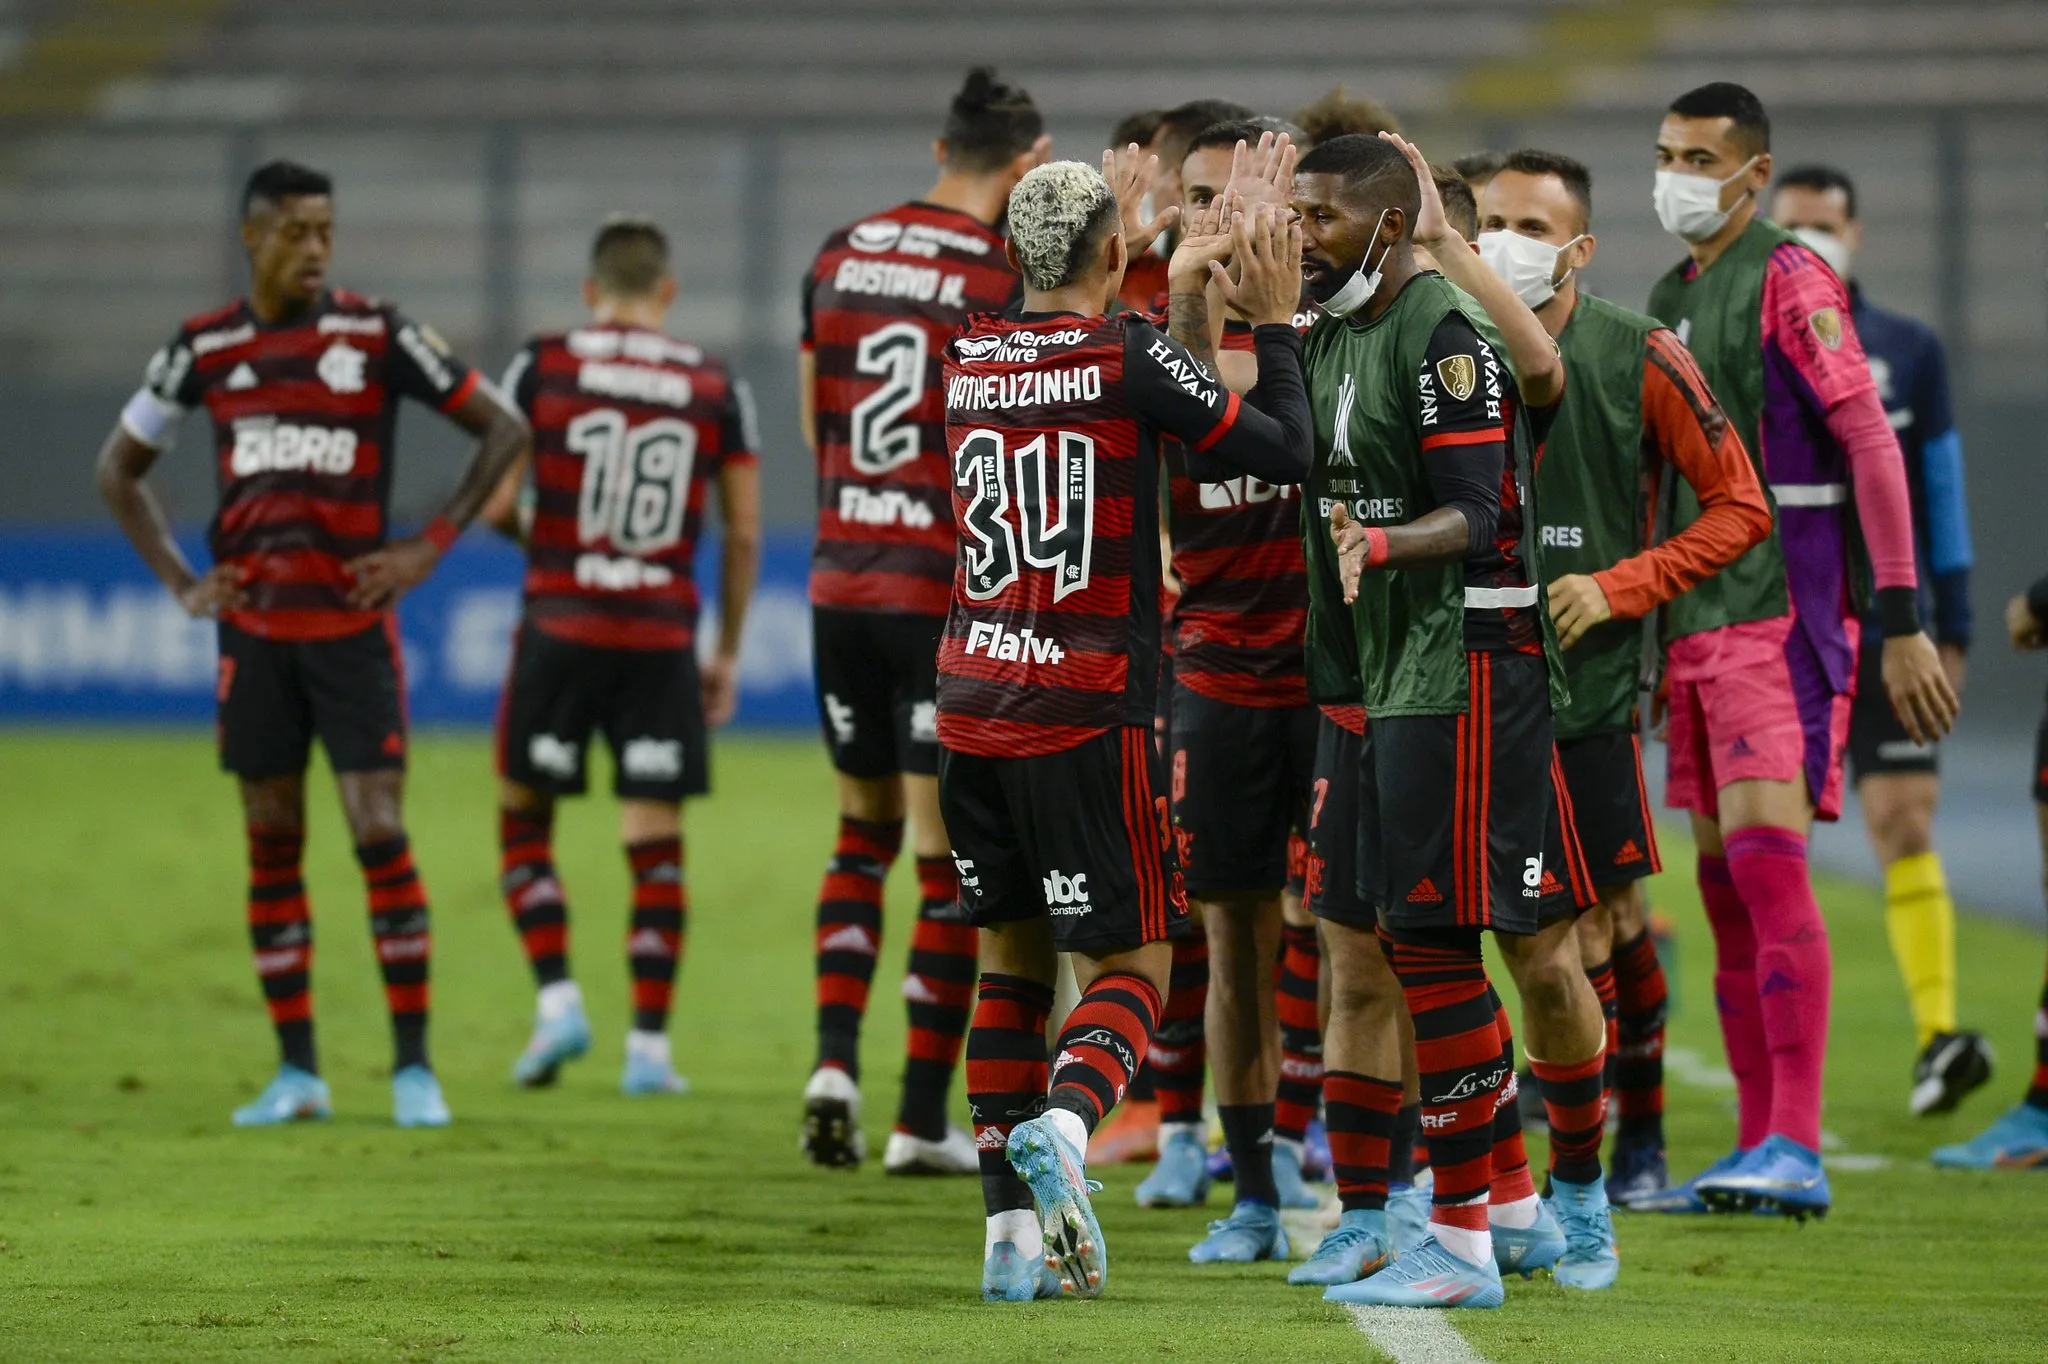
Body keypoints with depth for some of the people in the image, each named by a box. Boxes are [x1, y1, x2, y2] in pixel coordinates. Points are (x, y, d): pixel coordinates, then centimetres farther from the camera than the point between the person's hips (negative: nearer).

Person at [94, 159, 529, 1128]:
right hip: (254, 630, 3)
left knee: (381, 835, -9)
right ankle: (296, 1073, 11)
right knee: (271, 846, 5)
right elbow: (119, 467, 17)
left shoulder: (376, 336, -3)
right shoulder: (205, 349, 4)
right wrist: (180, 584, 7)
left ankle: (414, 1066, -3)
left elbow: (502, 430, 3)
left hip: (353, 624, -3)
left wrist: (429, 547, -4)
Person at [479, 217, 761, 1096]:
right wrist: (727, 652, 15)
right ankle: (649, 1046, 4)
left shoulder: (542, 367, -1)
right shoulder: (716, 388, 4)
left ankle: (557, 999, 1)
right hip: (663, 640, 1)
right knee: (656, 841, 5)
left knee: (523, 813, 15)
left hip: (561, 627, -1)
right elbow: (743, 533, 5)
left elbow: (496, 503, -4)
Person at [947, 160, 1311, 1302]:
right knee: (1132, 963, 2)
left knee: (1014, 956, 14)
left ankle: (1011, 1229, 9)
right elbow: (1284, 452, -7)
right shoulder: (1131, 354, -11)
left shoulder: (972, 358, 7)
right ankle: (1061, 1124, -28)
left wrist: (1184, 293, 31)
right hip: (1087, 716, -5)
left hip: (975, 704, 5)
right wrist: (1276, 322, 6)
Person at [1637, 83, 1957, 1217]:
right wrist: (1651, 625, 20)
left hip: (1781, 620, -8)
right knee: (1724, 882, 6)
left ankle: (1797, 1152, -20)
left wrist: (1902, 621, -17)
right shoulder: (1667, 301, 17)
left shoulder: (1788, 283, -8)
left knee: (1767, 859, -16)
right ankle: (1757, 1151, 10)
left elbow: (1871, 445, -13)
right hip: (1694, 624, 8)